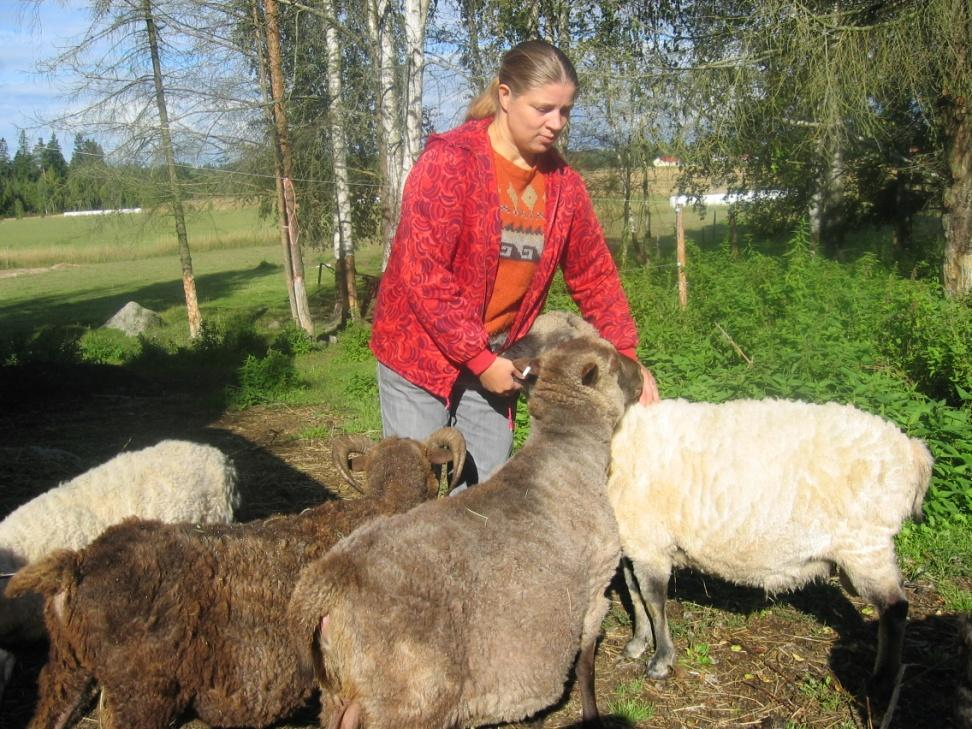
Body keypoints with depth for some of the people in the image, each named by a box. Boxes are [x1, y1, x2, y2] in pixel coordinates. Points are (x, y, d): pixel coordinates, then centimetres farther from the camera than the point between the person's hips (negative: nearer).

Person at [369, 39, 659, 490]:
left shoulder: (563, 182, 1)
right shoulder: (450, 160, -15)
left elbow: (595, 278, 9)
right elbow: (421, 273, -20)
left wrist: (626, 358, 0)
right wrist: (480, 359, -18)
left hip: (495, 359, 5)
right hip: (422, 351, -5)